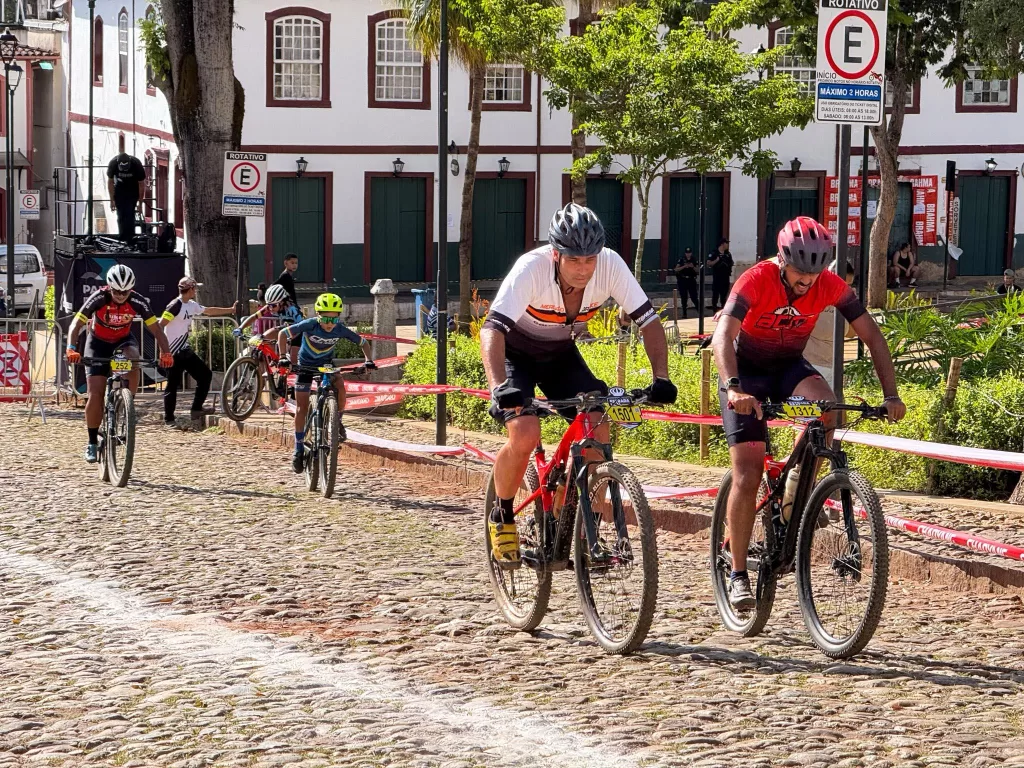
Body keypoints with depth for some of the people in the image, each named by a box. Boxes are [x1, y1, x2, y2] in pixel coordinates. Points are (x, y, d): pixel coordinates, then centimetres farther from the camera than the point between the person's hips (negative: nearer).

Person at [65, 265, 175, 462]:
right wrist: (71, 348, -46)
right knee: (95, 395, -10)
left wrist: (165, 353, -36)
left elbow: (156, 329, -21)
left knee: (133, 362, -34)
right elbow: (76, 324, -30)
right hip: (98, 342, -1)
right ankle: (92, 443, 4)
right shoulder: (99, 298, -27)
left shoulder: (138, 301, -23)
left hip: (123, 340, 1)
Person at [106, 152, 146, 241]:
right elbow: (110, 182, -11)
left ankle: (130, 239, -11)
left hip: (133, 190, -2)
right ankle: (122, 239, 0)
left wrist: (140, 203, -14)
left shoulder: (136, 164, -30)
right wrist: (112, 200, -11)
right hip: (119, 189, 2)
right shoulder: (113, 164, -27)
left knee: (130, 214, -13)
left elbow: (141, 184, -17)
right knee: (121, 215, -5)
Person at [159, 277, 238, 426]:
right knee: (173, 385, -4)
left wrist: (231, 310, 32)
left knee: (205, 374, 8)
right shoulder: (175, 306, -17)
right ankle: (168, 419, 4)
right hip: (173, 353, -9)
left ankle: (196, 409, 13)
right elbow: (160, 325, -21)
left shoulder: (192, 305, 11)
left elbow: (209, 311, 26)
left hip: (185, 350, 9)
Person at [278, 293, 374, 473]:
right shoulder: (310, 325, -29)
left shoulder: (341, 330, -22)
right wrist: (283, 356, -34)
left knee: (340, 387, -29)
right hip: (306, 364, -1)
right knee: (301, 408, -6)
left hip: (326, 364, 1)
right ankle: (298, 449, 4)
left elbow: (363, 342, -7)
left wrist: (368, 360, -22)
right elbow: (283, 333, -22)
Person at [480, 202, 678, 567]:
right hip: (517, 353, -4)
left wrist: (661, 378, -34)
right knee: (525, 435, -26)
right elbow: (492, 328, -42)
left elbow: (649, 320, -20)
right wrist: (499, 387, -57)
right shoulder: (532, 268, -35)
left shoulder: (610, 266, -25)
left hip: (561, 354, 4)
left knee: (597, 431, -15)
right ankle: (502, 517, 1)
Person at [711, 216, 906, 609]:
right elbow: (722, 337, -41)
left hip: (790, 366, 3)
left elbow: (872, 336, -13)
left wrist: (891, 396, -23)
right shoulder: (756, 281, -29)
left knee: (825, 406, -32)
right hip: (747, 373, -3)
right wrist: (734, 388, -57)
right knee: (747, 477, -12)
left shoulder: (831, 286, -19)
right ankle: (738, 575, -1)